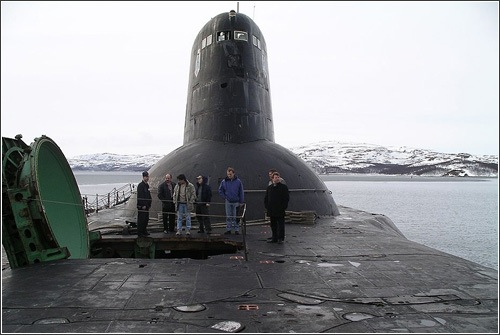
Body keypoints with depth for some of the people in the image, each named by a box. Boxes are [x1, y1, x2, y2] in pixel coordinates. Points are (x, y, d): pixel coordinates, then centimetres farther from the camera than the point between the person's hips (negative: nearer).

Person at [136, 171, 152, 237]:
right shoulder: (140, 185, -12)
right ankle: (140, 232, 0)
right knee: (141, 219, -5)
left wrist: (149, 204, 14)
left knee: (146, 219, 13)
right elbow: (140, 196, -18)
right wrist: (143, 205, -19)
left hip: (146, 206, 9)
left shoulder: (147, 185, 15)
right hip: (141, 206, -9)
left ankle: (144, 231, 23)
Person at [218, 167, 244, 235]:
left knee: (235, 217, 3)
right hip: (228, 202, 2)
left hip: (236, 202, -2)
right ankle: (228, 229, 15)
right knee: (228, 217, 8)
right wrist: (225, 197, 2)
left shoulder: (238, 181, -5)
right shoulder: (224, 181, -1)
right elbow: (220, 190, 11)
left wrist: (241, 202, -2)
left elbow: (241, 192, -1)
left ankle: (236, 230, 11)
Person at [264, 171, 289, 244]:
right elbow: (266, 198, 16)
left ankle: (280, 238, 6)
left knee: (280, 225, 0)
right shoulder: (269, 187, 12)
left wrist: (283, 207, -11)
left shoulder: (284, 187, -2)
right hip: (271, 211, 4)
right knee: (273, 225, 10)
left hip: (280, 211, -4)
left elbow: (287, 198, -4)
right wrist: (267, 207, 5)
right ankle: (274, 238, 19)